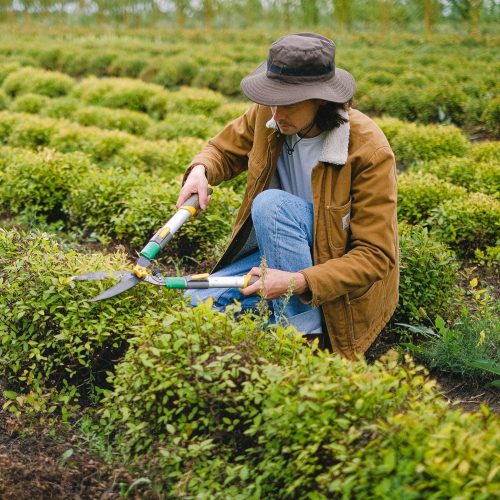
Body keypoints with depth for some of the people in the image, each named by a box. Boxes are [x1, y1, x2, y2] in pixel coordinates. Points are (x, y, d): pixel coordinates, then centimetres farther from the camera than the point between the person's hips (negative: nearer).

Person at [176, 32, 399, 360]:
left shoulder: (369, 151, -24)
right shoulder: (266, 115, -9)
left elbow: (376, 256, -23)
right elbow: (225, 150, 12)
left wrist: (299, 282, -36)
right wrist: (201, 170, -14)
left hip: (342, 276, -5)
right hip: (279, 254, 5)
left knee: (272, 204, -31)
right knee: (199, 302, -14)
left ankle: (302, 331, -23)